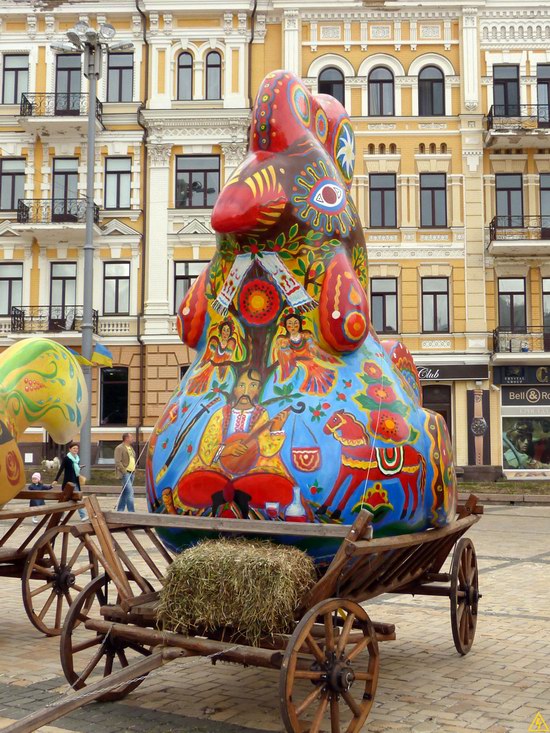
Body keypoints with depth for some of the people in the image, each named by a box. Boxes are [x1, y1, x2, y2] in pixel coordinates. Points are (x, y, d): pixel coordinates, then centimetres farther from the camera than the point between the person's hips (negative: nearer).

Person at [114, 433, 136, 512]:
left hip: (131, 473, 9)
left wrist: (134, 468, 14)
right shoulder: (119, 448, -8)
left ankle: (119, 511, 17)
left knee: (125, 493, 11)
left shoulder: (131, 448, 19)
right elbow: (117, 462, -14)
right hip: (125, 473, -9)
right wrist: (124, 471, -18)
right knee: (130, 492, -15)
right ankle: (131, 512, -16)